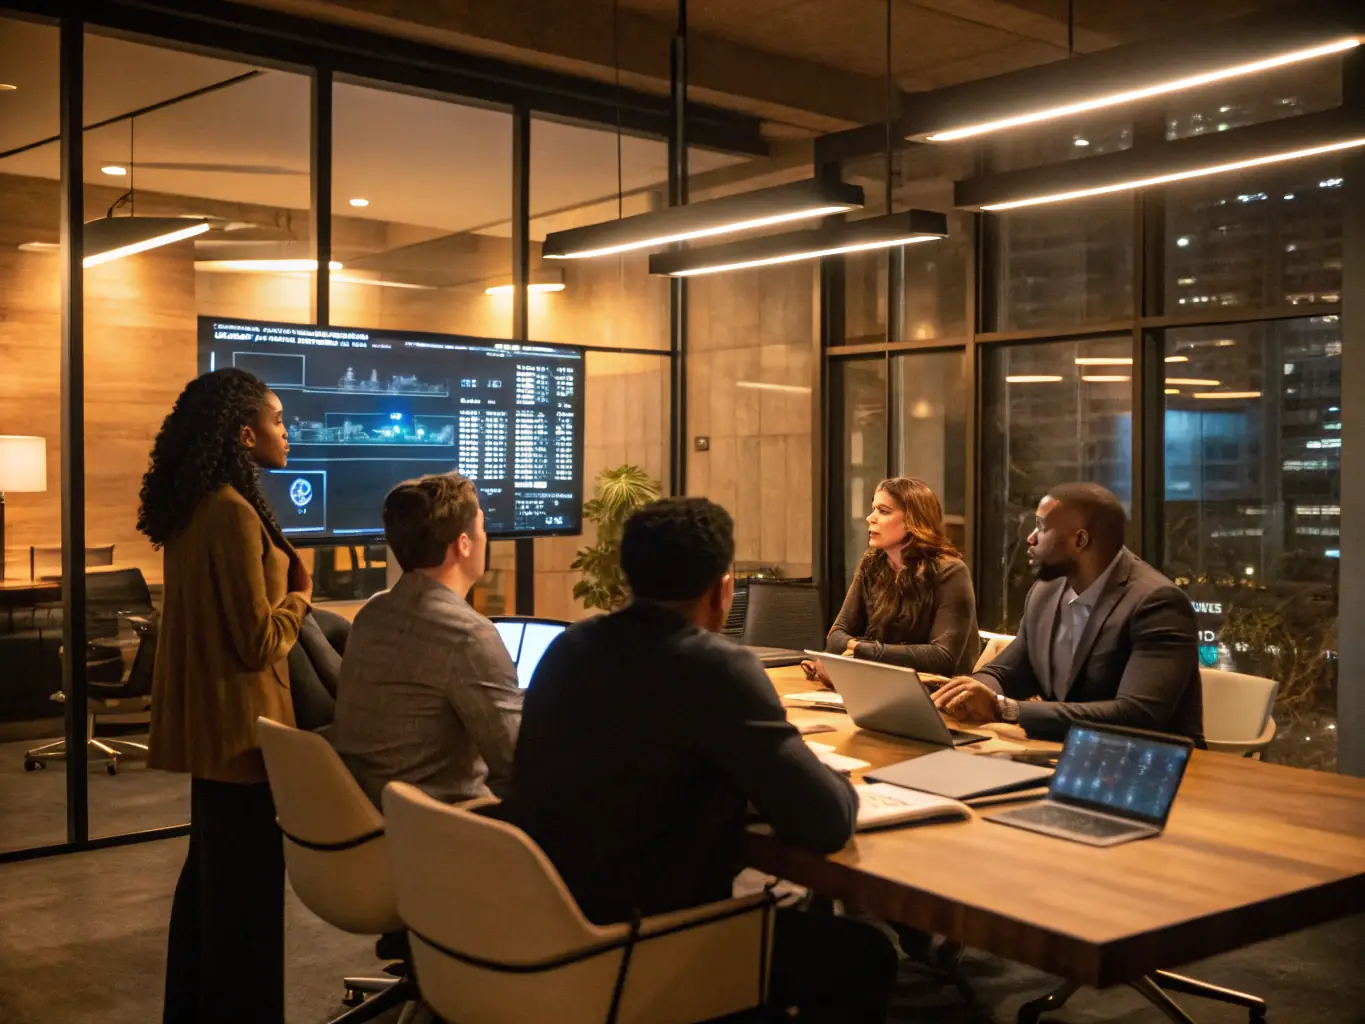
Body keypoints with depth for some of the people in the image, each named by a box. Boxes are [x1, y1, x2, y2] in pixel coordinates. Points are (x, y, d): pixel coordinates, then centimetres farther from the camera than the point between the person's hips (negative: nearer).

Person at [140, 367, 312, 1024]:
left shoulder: (193, 508, 7)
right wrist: (300, 598, -5)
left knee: (209, 869, 21)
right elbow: (258, 641, -21)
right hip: (240, 724, -10)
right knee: (244, 882, 2)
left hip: (207, 720, 10)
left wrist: (282, 585, 12)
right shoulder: (234, 514, -22)